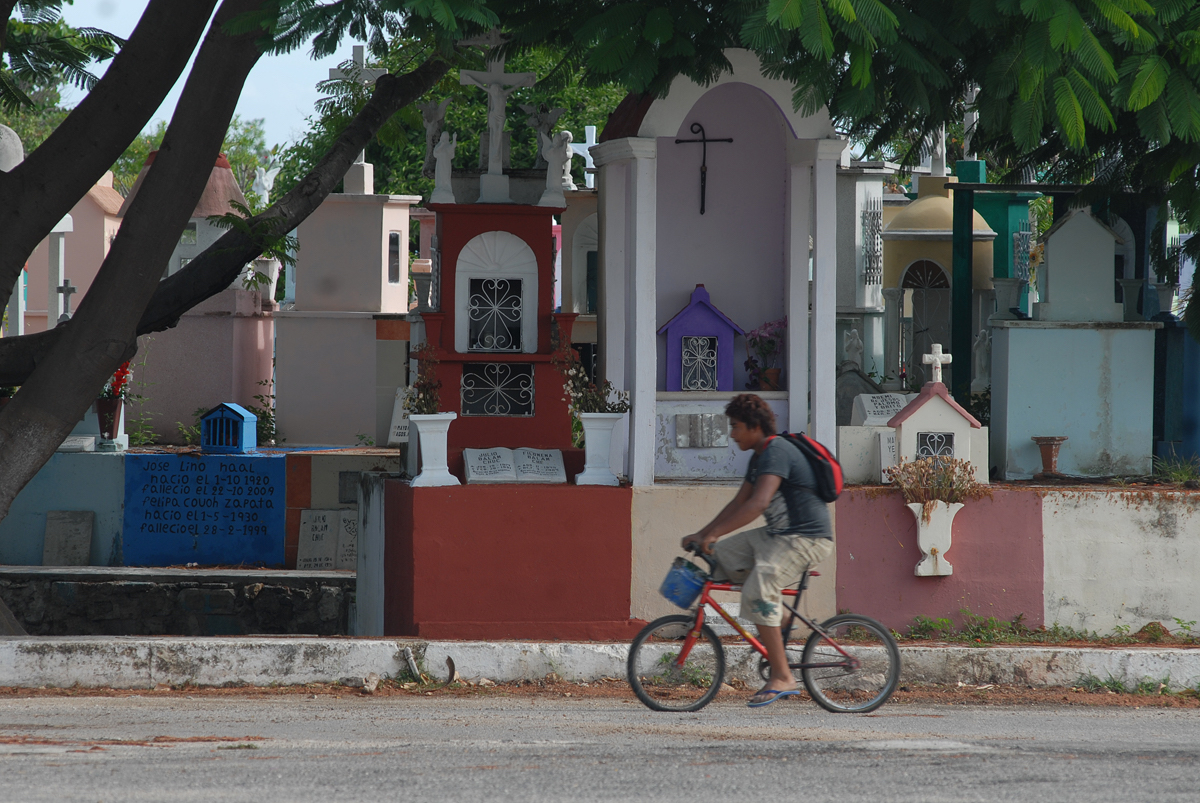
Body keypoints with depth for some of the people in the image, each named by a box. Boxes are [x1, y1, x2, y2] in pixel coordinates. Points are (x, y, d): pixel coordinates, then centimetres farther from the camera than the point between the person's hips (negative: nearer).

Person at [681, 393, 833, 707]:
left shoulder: (776, 453, -19)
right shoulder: (760, 456, 14)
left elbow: (758, 504, -31)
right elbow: (739, 503, 21)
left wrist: (712, 534, -33)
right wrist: (702, 534, 12)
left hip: (806, 539, -11)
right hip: (777, 535, 11)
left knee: (758, 591, -25)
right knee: (721, 556, 6)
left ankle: (782, 678, -23)